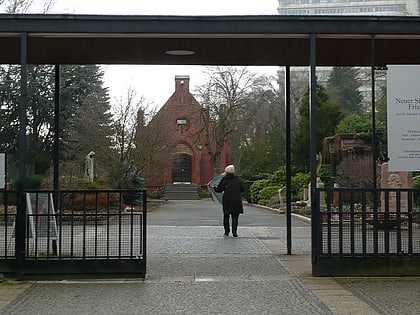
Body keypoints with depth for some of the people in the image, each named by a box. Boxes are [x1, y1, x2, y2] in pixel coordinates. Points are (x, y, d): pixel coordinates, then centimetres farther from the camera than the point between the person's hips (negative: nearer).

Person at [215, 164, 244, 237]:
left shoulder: (224, 179, -4)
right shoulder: (238, 179, 1)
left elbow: (219, 189, 0)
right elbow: (242, 189, 2)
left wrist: (215, 188, 20)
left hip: (227, 200, -1)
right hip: (236, 200, 1)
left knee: (226, 216, 12)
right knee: (235, 217, 4)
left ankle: (226, 232, 14)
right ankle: (234, 232, -5)